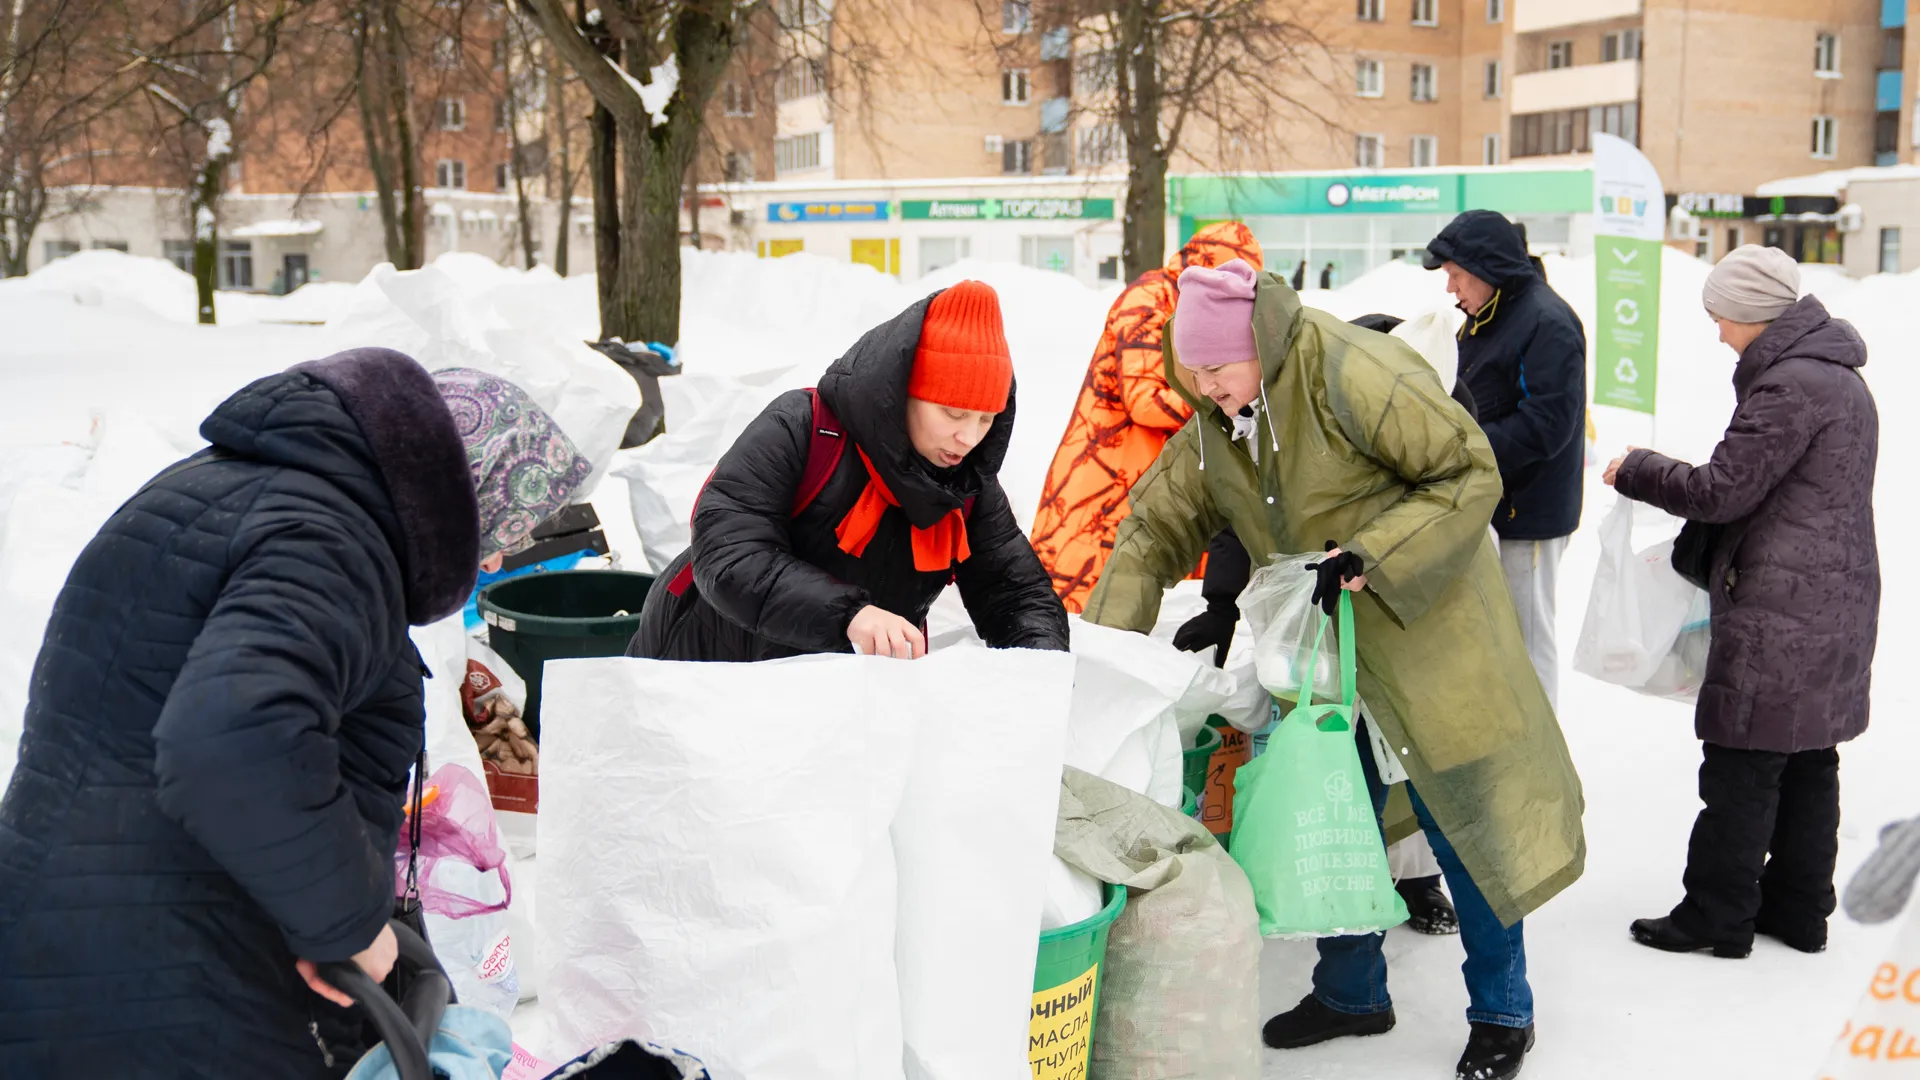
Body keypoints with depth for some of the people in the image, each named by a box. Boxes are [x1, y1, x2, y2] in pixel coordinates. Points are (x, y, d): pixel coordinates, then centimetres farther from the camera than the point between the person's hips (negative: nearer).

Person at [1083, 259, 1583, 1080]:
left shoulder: (1356, 379, -25)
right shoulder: (1214, 423, -1)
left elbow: (1470, 475, -21)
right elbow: (1157, 526, 3)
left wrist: (1369, 556, -29)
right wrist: (1106, 642, -7)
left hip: (1425, 640, -7)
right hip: (1325, 651, 7)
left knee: (1465, 822, 4)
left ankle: (1501, 1012, 24)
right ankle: (1351, 992, 35)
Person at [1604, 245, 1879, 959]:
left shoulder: (1788, 386, -17)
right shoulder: (1840, 378, 16)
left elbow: (1721, 491, -17)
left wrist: (1637, 470, -2)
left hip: (1779, 613, -10)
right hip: (1836, 608, 10)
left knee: (1742, 765, -2)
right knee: (1808, 760, 15)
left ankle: (1718, 915, 6)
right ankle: (1799, 911, 24)